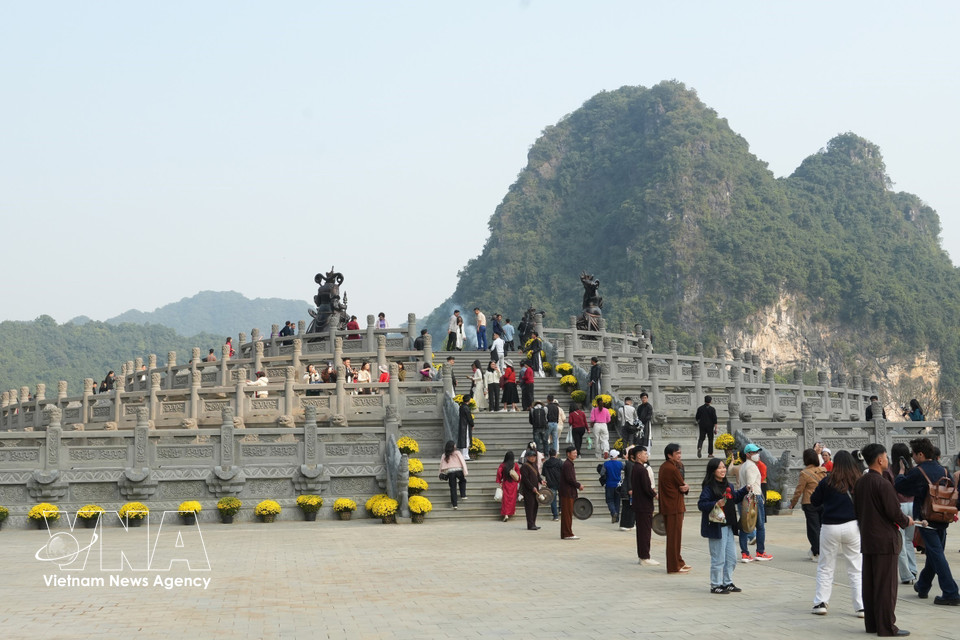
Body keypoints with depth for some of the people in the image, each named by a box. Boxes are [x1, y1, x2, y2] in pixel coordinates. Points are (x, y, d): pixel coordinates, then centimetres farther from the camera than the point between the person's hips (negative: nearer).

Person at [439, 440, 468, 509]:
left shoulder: (444, 456, 10)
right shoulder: (457, 453, 4)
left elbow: (442, 466, 12)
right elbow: (463, 462, -4)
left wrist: (442, 474, 21)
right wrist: (465, 471, -7)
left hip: (450, 472, 1)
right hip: (458, 470, -1)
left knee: (453, 488, 7)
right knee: (462, 481, 29)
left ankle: (454, 504, 6)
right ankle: (463, 495, 20)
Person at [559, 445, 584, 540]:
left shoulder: (569, 464, 19)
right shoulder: (567, 464, -14)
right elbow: (569, 479, -20)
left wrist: (577, 486, 12)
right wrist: (579, 485, -9)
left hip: (569, 493, 10)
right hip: (567, 493, -10)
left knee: (567, 514, 11)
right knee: (567, 513, -7)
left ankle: (566, 534, 15)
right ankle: (567, 534, -5)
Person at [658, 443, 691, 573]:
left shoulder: (663, 467, 11)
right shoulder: (673, 469, -20)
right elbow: (683, 486, -12)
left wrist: (685, 487, -6)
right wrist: (686, 487, 7)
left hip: (666, 506, 10)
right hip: (675, 507, -10)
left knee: (673, 535, 18)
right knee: (674, 536, -3)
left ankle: (678, 562, 28)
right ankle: (674, 566, 2)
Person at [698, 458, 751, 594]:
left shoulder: (728, 485, 11)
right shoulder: (708, 487, -13)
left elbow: (735, 498, 27)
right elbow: (701, 504, -19)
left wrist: (745, 490, 15)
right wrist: (715, 504, -31)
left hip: (728, 526, 8)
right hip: (716, 527, -8)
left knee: (731, 558, 15)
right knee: (718, 559, -2)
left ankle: (727, 582, 28)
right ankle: (715, 585, 9)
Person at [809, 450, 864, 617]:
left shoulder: (827, 482, -6)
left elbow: (814, 502, 5)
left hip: (830, 527, 0)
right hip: (853, 527, 0)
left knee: (825, 568, 12)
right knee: (857, 569, 7)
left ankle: (821, 603, 13)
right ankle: (861, 606, 6)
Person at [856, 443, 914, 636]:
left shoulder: (859, 483, 6)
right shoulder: (883, 484, -19)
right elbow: (894, 512, -18)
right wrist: (906, 521, 1)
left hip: (866, 540, 8)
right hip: (885, 540, -8)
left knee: (869, 584, 12)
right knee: (886, 585, -2)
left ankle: (871, 623, 19)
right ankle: (886, 626, 2)